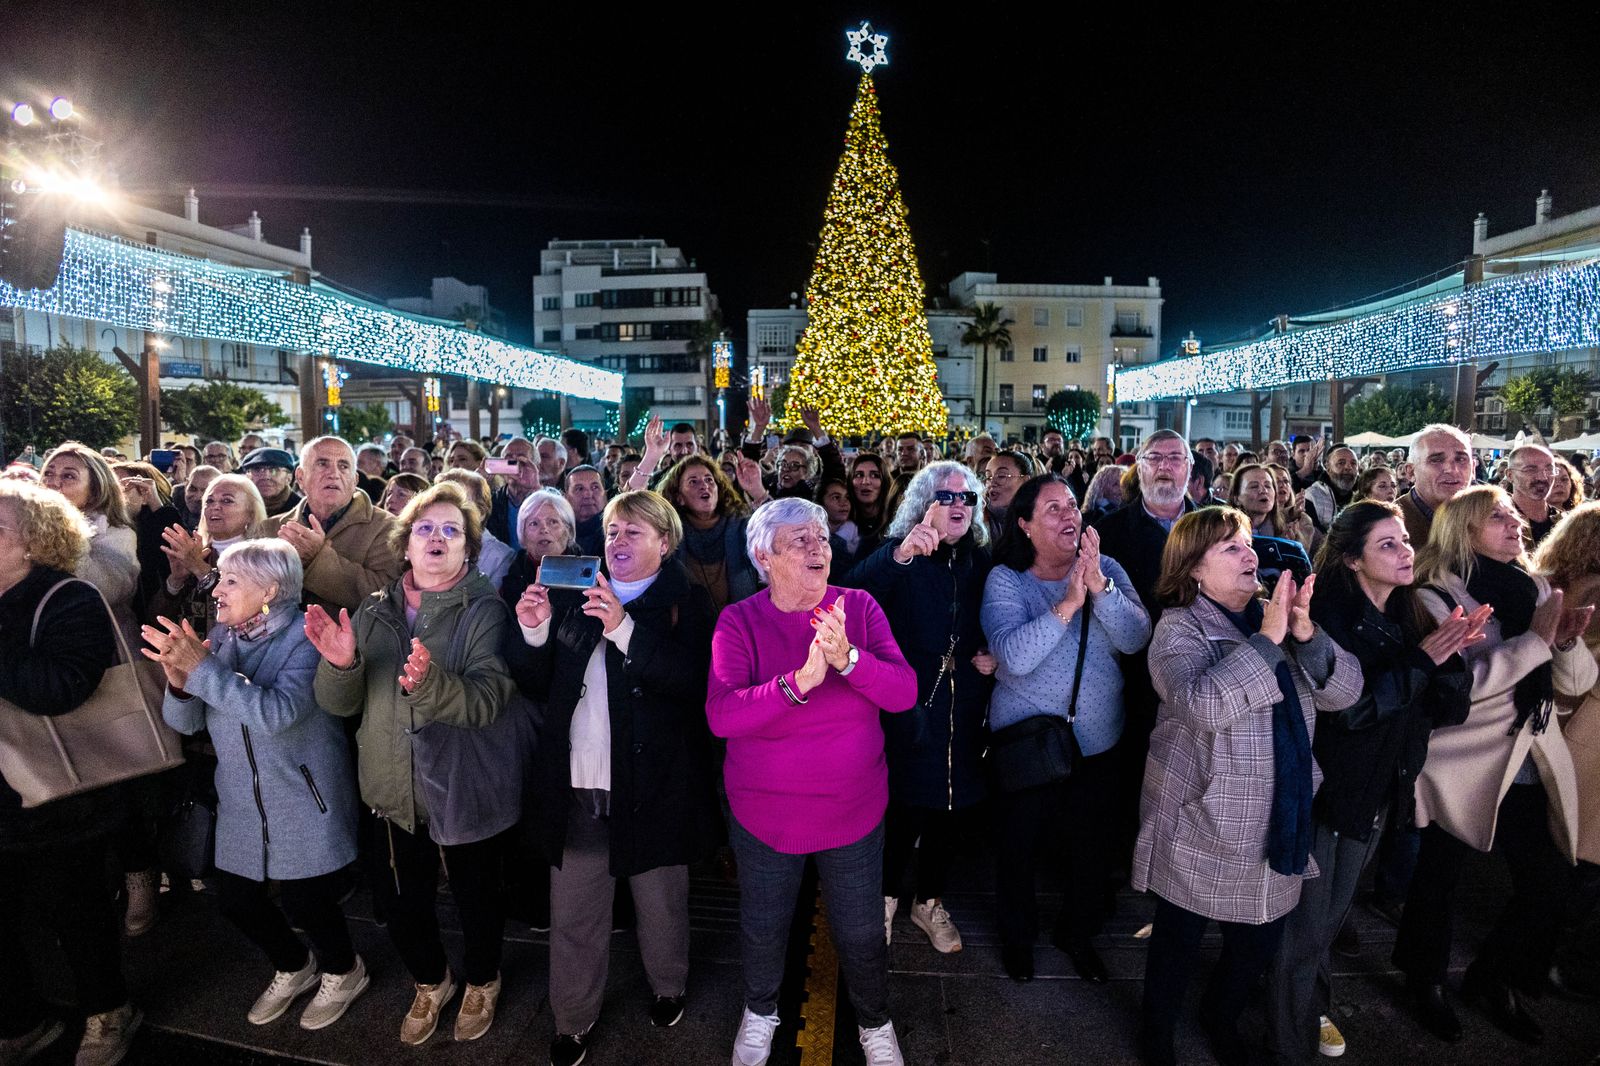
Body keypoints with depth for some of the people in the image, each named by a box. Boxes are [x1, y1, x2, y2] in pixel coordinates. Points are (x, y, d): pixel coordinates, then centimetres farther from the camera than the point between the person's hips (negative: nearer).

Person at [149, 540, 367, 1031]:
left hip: (303, 799, -6)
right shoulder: (218, 636, 3)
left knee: (303, 900, 0)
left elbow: (277, 713, -29)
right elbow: (186, 722, 2)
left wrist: (203, 669, -29)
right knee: (234, 900, 11)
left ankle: (343, 971, 31)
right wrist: (178, 681, -19)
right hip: (241, 801, 6)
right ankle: (294, 967, 40)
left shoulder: (305, 636, -15)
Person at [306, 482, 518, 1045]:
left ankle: (481, 982, 46)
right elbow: (340, 703, -1)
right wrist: (340, 662, -22)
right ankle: (431, 982, 48)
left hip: (467, 792, -3)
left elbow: (487, 700, -25)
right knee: (398, 898, 17)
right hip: (395, 790, 4)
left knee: (477, 898, 15)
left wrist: (428, 682, -43)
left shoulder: (485, 611, -11)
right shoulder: (375, 612, 3)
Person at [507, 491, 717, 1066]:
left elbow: (691, 681, -21)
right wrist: (534, 634, -9)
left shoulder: (687, 602, -5)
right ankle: (573, 1019, 36)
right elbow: (540, 686, 10)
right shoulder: (576, 598, 8)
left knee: (661, 904, 17)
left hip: (652, 786, -3)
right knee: (572, 914, 14)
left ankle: (668, 986, 45)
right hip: (576, 786, 4)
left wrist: (624, 629, -28)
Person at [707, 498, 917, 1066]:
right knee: (762, 929, 21)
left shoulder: (859, 606, -8)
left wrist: (848, 657, -34)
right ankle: (760, 1010, 53)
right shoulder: (739, 621, -13)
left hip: (854, 811, 1)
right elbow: (720, 714, -25)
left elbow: (905, 691, -16)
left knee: (862, 934, 16)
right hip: (765, 815, 0)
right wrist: (800, 680, -38)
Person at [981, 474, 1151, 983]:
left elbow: (1136, 638, -15)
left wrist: (1099, 586, -28)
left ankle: (1076, 932, 47)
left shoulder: (1107, 569, -3)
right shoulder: (1006, 579, -12)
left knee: (1095, 848, 19)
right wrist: (1068, 604, -30)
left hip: (1097, 741, 3)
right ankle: (1017, 935, 44)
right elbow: (1013, 656, -25)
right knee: (1019, 848, 15)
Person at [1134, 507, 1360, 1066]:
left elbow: (1344, 691, -3)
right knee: (1179, 941, 11)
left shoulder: (1273, 612, 4)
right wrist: (1267, 639, -28)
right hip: (1201, 825, -5)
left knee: (1259, 943, 19)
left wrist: (1306, 634, -20)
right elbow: (1201, 703, -30)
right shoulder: (1180, 628, -12)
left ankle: (1221, 1017, 48)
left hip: (1275, 824, 5)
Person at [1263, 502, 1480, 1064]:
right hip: (1318, 788, -6)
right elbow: (1344, 707, -25)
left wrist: (1452, 654, -18)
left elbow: (1447, 711, -1)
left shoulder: (1407, 617, 1)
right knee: (1304, 926, 6)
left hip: (1375, 792, 6)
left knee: (1331, 916, 25)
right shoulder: (1328, 614, -19)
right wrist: (1420, 660, -24)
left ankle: (1314, 1006, 48)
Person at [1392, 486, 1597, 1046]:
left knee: (1550, 882, 6)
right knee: (1438, 881, 9)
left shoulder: (1537, 591, 6)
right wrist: (1536, 640, -21)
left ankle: (1492, 978, 32)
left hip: (1531, 767, 5)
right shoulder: (1437, 599, -12)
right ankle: (1426, 983, 34)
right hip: (1458, 769, -5)